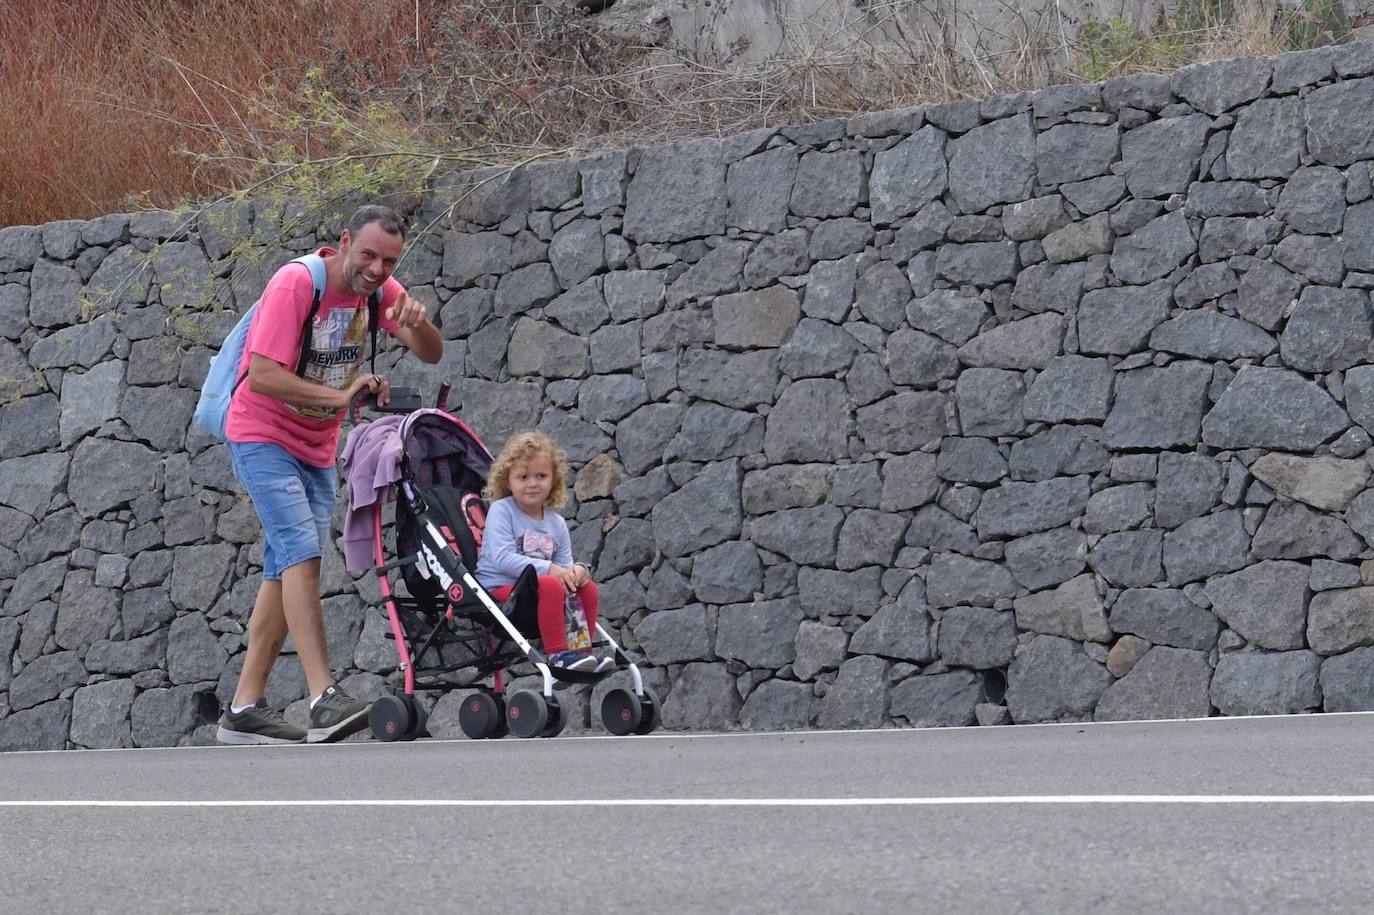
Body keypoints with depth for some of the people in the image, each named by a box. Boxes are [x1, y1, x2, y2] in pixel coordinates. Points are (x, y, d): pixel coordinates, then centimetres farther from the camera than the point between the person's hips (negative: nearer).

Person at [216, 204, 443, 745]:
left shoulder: (379, 289, -1)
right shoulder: (296, 284, -21)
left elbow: (431, 355, -3)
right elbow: (261, 376, -26)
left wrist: (417, 322, -26)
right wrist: (339, 396, -32)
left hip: (317, 448, 7)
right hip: (262, 435, -7)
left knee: (287, 569, 5)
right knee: (302, 551, -22)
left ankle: (244, 710, 8)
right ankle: (324, 697, -30)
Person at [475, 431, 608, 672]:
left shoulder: (556, 523, 13)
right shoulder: (501, 511, -6)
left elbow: (563, 564, 12)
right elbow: (502, 559, -18)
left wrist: (577, 570, -14)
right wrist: (547, 569, -24)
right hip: (500, 588, -7)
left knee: (586, 587, -11)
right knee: (550, 586, -32)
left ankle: (581, 648, -8)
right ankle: (556, 652, -29)